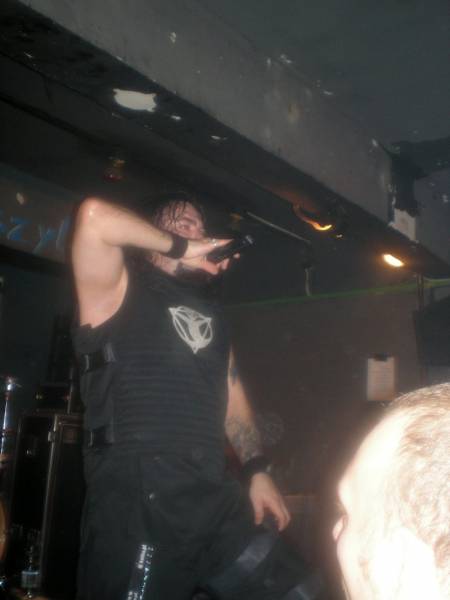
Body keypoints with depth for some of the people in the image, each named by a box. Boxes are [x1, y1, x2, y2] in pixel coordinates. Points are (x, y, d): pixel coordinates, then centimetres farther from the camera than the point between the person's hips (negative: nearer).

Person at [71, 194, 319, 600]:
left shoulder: (209, 312, 24)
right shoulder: (119, 290, 3)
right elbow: (95, 216, -15)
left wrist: (258, 471, 11)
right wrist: (180, 248, -4)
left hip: (214, 497, 7)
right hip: (135, 496, -6)